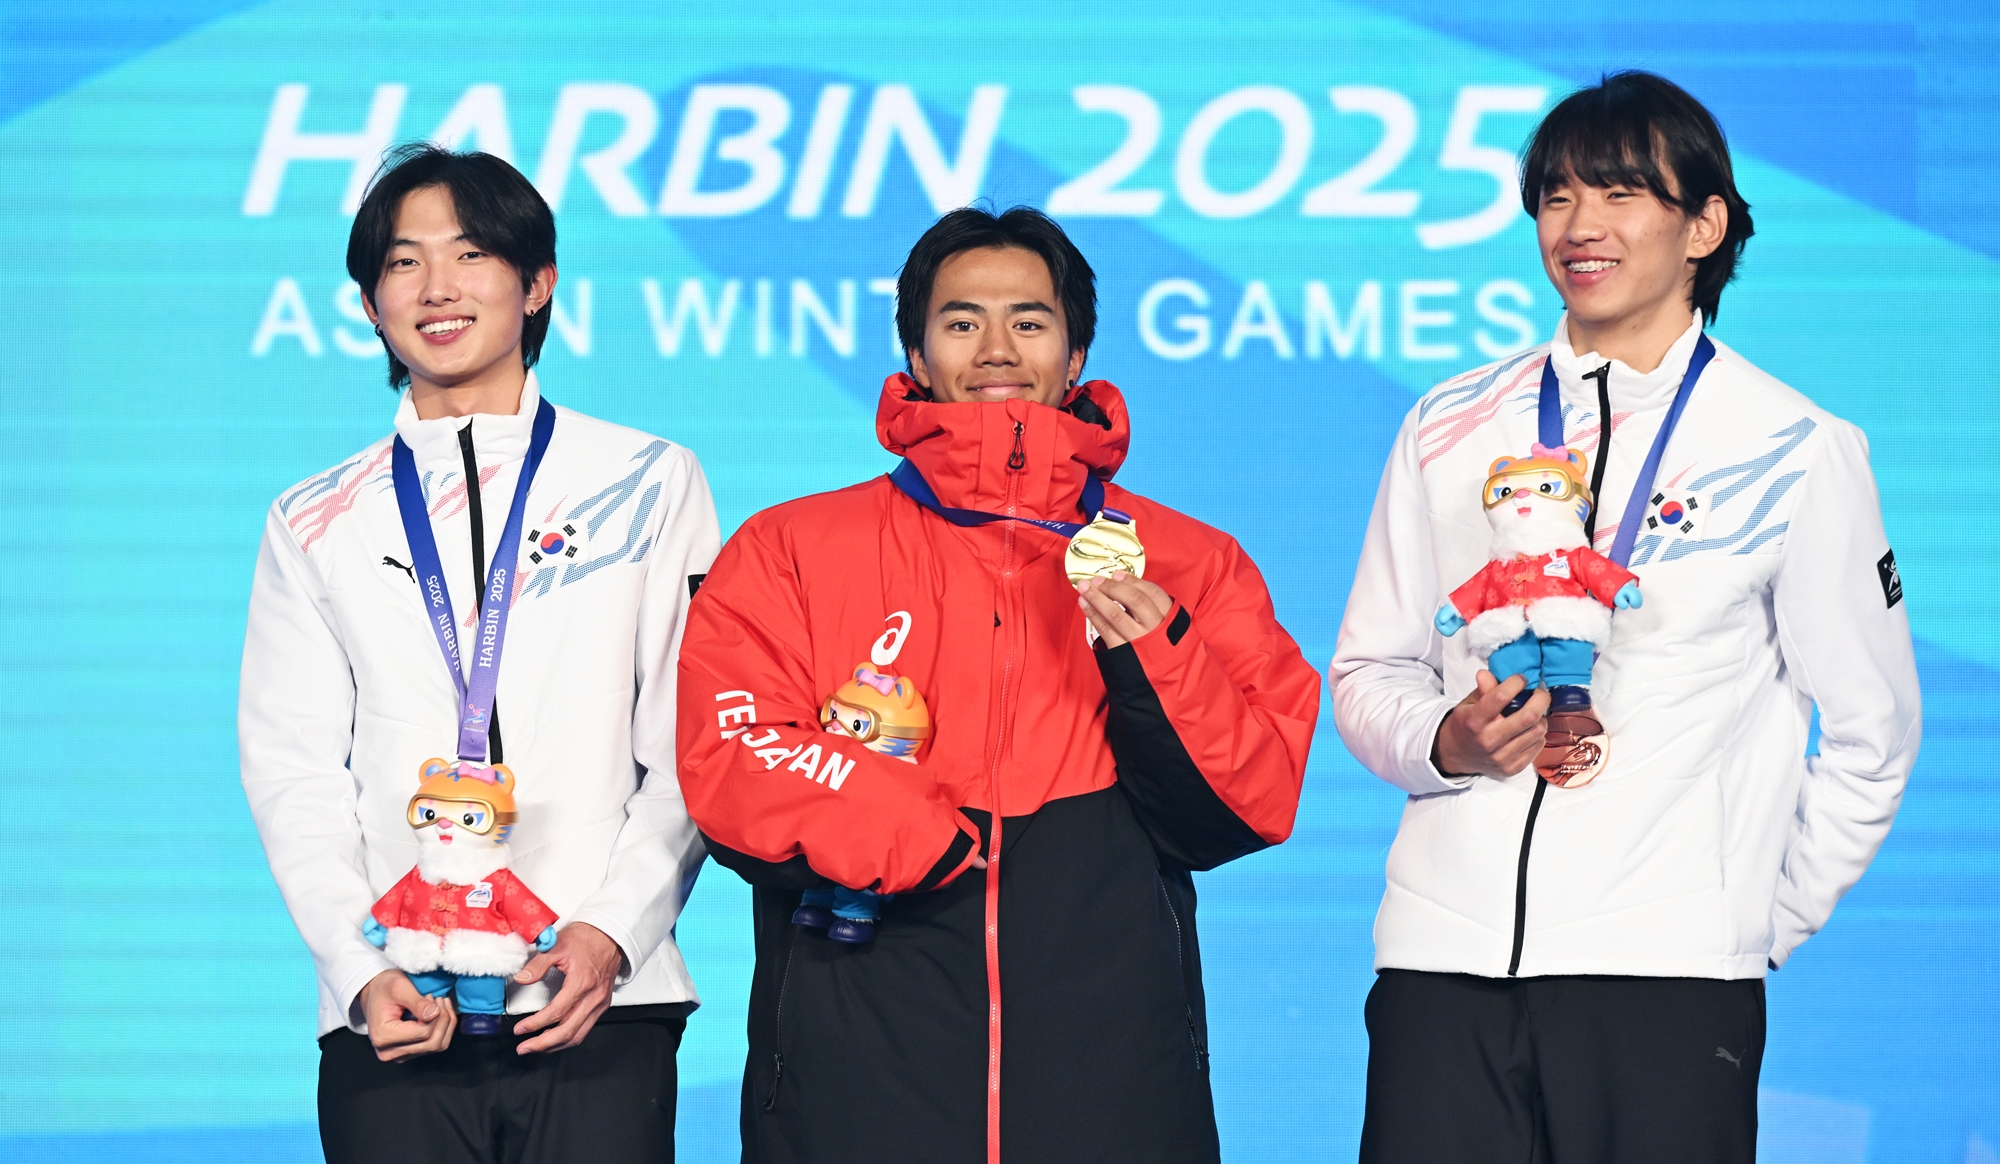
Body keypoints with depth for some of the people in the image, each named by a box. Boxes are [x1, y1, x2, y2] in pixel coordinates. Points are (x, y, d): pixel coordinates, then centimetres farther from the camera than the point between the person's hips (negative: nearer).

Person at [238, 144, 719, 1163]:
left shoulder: (648, 486, 11)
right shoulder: (314, 525, 15)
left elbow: (694, 744, 5)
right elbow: (291, 770, 9)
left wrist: (613, 932, -9)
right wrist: (361, 969, -6)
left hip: (599, 1006, -1)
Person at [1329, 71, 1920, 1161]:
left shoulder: (1797, 452, 5)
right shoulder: (1450, 428, 12)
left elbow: (1870, 731, 10)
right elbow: (1368, 672, 17)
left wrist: (1767, 918, 8)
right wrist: (1446, 742, -3)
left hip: (1668, 969, -2)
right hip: (1445, 951, 2)